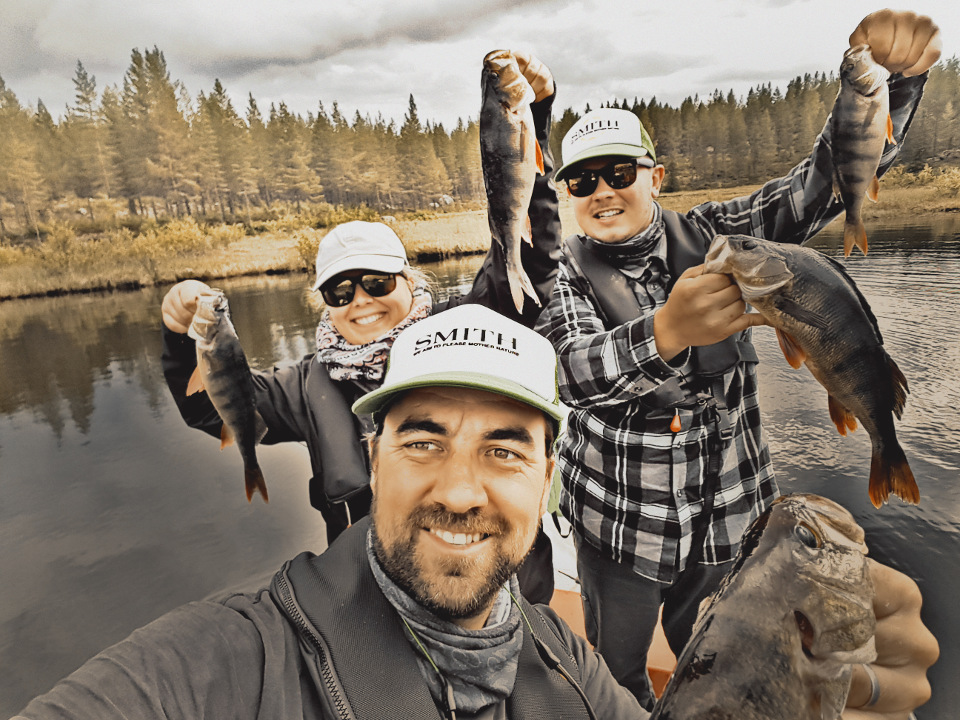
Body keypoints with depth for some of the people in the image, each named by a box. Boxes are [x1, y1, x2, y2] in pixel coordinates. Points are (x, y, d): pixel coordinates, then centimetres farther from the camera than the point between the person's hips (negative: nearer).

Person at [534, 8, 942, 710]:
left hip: (730, 515, 2)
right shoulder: (561, 274, -12)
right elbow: (576, 372, -30)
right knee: (617, 678, 19)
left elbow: (825, 183, -11)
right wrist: (666, 333, -49)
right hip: (618, 521, -2)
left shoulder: (707, 235, -5)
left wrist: (888, 76, -30)